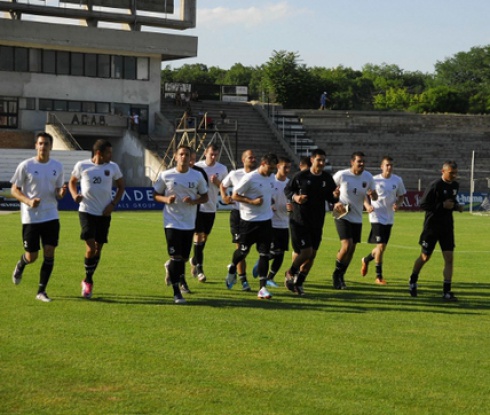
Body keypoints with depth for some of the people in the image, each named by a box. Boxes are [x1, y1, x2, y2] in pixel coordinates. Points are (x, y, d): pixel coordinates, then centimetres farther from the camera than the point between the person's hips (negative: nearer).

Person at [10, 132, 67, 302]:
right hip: (30, 217, -3)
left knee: (49, 253, -5)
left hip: (51, 216, 3)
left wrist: (61, 193, -11)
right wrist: (28, 201, -21)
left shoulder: (57, 166, 5)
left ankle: (41, 291, 6)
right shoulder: (25, 166, -7)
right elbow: (14, 190, -3)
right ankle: (20, 266, 38)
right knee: (31, 257, 1)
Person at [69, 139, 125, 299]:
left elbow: (121, 186, 11)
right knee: (91, 248, -14)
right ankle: (88, 281, 8)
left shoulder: (113, 167, -1)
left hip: (104, 214, 3)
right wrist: (74, 195, -8)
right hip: (86, 212, -3)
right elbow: (72, 182, 12)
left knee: (98, 249, 9)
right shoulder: (82, 165, -5)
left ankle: (88, 280, 29)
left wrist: (113, 204, -3)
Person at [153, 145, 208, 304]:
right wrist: (166, 199, -16)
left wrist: (194, 201, -13)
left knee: (184, 258, 9)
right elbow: (156, 195, 5)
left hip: (189, 224, 3)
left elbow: (204, 197, 9)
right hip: (172, 223, -3)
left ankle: (171, 269, 42)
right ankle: (176, 292, 0)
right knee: (176, 257, -9)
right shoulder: (165, 176, -3)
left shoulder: (197, 176, 1)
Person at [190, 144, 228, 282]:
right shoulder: (197, 167, -7)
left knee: (205, 236, 12)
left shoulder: (222, 169, 0)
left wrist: (217, 182, -14)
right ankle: (199, 268, -6)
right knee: (199, 235, -9)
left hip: (211, 207, 4)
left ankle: (194, 260, 35)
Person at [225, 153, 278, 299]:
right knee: (243, 250, 9)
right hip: (249, 221, -5)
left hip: (266, 221, 5)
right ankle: (232, 269, 42)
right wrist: (252, 201, -21)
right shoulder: (250, 178, -14)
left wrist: (270, 204, 11)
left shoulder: (271, 178, 7)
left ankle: (263, 288, -1)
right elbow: (234, 195, -11)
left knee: (264, 253, -2)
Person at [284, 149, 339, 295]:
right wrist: (294, 197, -15)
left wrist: (335, 195, -13)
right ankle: (290, 273, 16)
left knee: (312, 255, 7)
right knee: (306, 252, -13)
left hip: (317, 222, 5)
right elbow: (287, 189, 4)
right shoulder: (301, 176, -8)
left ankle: (298, 283, 24)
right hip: (299, 221, -5)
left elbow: (330, 198, 10)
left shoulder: (327, 178, 3)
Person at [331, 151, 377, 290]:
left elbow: (375, 197, 10)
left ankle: (340, 277, 26)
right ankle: (337, 273, 2)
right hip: (343, 216, -5)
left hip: (357, 218, 5)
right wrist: (335, 203, -17)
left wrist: (373, 194, -15)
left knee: (352, 249, 8)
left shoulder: (368, 177, 1)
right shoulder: (341, 175, -11)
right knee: (347, 245, -19)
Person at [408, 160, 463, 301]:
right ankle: (413, 281, 34)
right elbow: (423, 204, -16)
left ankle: (447, 292, -3)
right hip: (432, 226, -5)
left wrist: (457, 206, 0)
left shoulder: (455, 185, 5)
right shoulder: (435, 186, -16)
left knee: (449, 258, -5)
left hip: (447, 227, 5)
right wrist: (442, 205, -24)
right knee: (425, 257, 9)